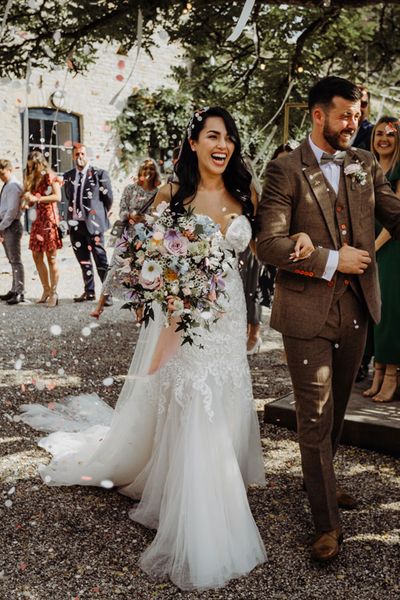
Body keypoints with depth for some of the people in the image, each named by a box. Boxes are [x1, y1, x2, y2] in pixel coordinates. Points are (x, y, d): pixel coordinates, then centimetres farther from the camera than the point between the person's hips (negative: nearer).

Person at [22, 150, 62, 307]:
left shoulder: (49, 176, -4)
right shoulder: (32, 179, 17)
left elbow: (58, 197, -16)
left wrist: (37, 198, -18)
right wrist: (27, 202, -1)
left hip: (49, 219, -8)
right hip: (37, 219, 8)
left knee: (51, 257, -6)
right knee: (37, 256, 5)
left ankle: (53, 293, -2)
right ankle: (46, 290, 13)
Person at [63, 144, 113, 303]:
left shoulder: (99, 174, -4)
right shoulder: (68, 176, 11)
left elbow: (108, 198, 2)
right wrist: (74, 211, 16)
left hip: (93, 223, -5)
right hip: (75, 223, 5)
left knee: (100, 260, -3)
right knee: (83, 260, 12)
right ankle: (89, 291, 21)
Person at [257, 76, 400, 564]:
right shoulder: (286, 169, -8)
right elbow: (268, 244, -15)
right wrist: (332, 260, -16)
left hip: (355, 307, 5)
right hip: (308, 311, -5)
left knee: (336, 410, 21)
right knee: (315, 418, 3)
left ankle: (322, 481, 43)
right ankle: (327, 521, 17)